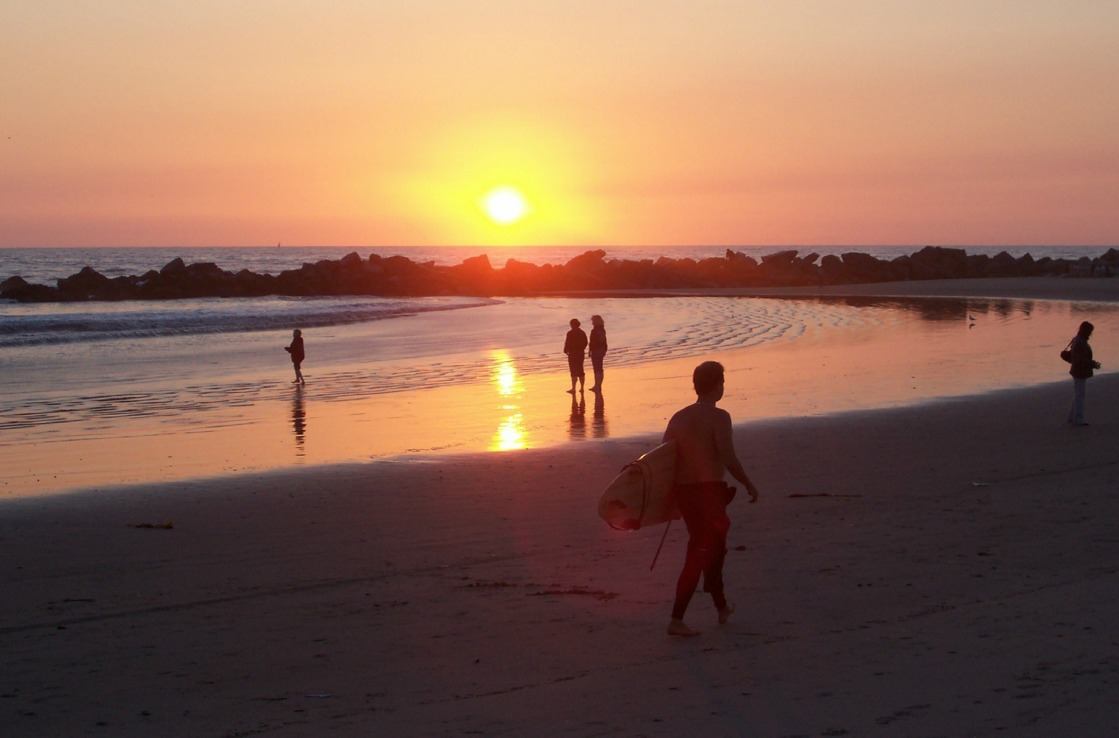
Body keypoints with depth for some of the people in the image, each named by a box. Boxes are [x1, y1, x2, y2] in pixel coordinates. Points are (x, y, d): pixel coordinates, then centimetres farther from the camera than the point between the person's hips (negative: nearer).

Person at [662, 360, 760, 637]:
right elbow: (728, 458, -18)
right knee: (699, 554, -2)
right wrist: (748, 484, -6)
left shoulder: (679, 417, 10)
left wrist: (674, 491, 18)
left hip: (684, 490, 7)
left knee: (714, 545, 23)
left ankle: (722, 607, 34)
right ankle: (676, 619, -8)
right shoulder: (718, 417, -10)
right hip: (710, 490, -7)